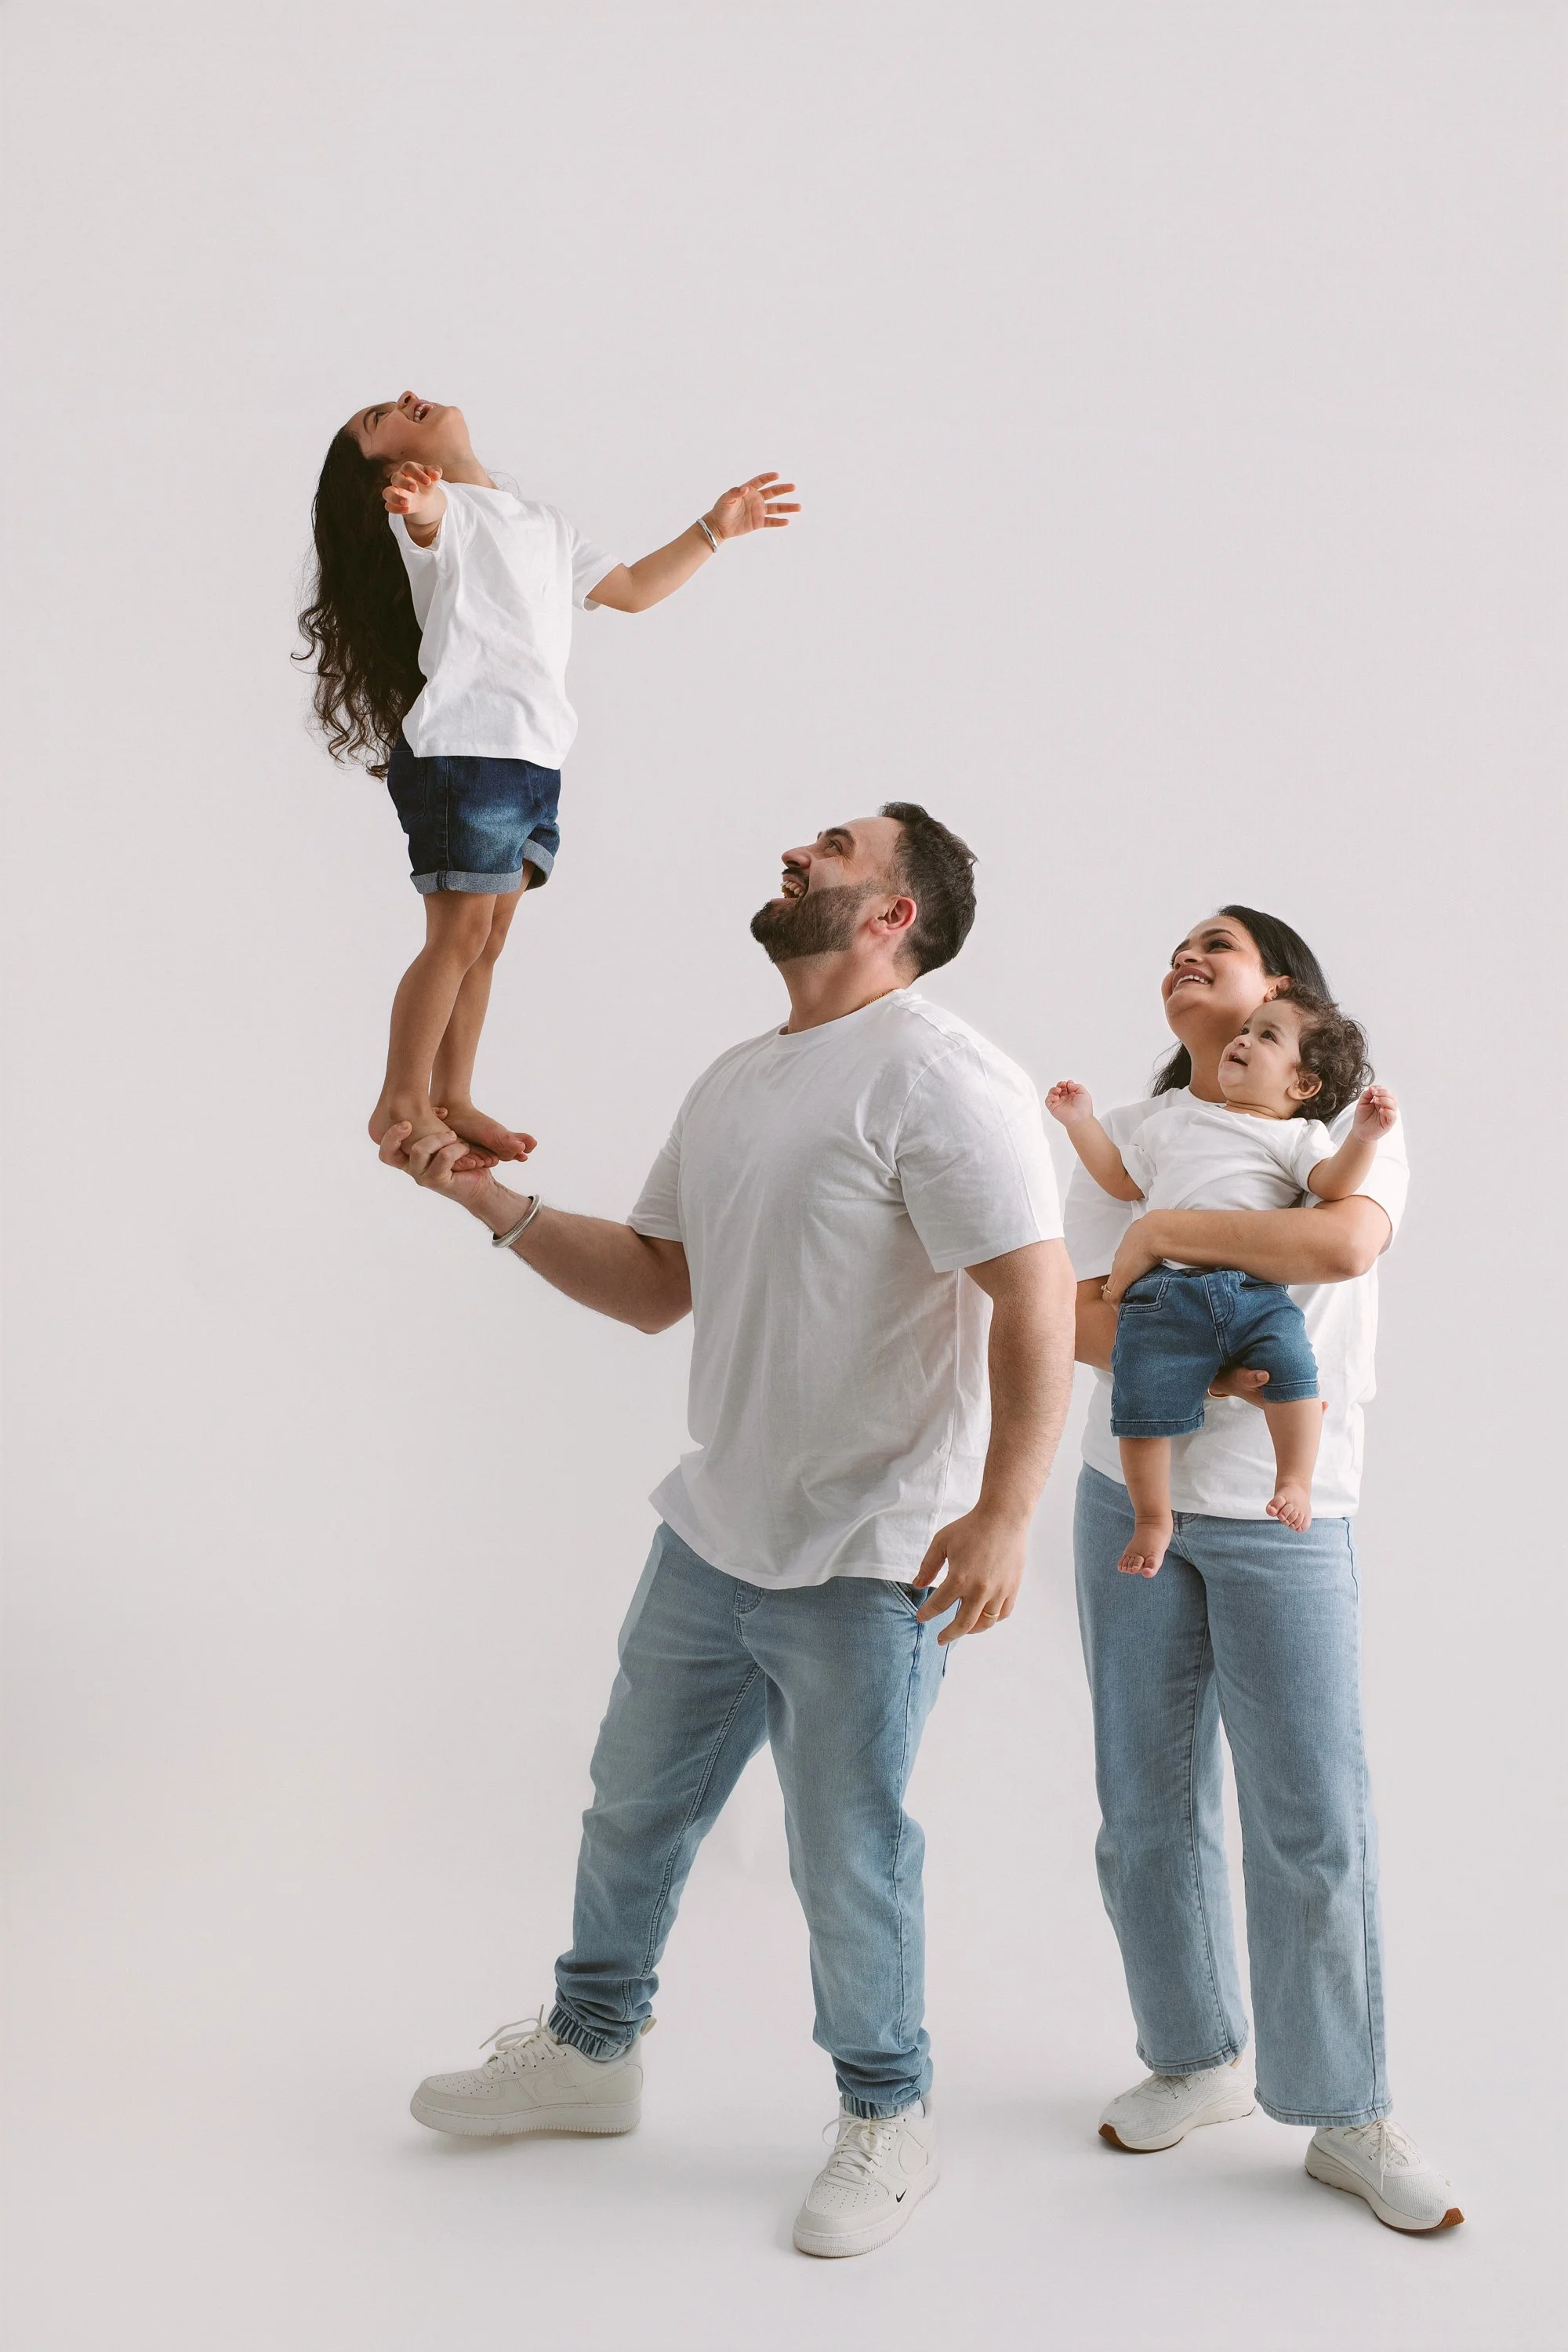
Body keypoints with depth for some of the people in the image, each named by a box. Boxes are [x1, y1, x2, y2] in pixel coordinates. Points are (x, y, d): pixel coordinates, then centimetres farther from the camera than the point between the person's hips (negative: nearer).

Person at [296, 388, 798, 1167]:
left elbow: (632, 589, 33)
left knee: (486, 940, 10)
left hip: (536, 761, 8)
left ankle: (451, 1102, 17)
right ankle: (399, 1107, 3)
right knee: (458, 935, -7)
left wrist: (714, 528, 30)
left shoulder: (544, 525, 25)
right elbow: (428, 514, -29)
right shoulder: (436, 511, -3)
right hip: (462, 752, -8)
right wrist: (417, 501, -53)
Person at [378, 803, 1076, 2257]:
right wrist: (489, 1199, 7)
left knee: (847, 1858, 5)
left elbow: (1037, 1300, -22)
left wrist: (1003, 1512, -30)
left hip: (870, 1569, -8)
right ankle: (588, 2053, 42)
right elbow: (654, 1286, 16)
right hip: (710, 1535, 8)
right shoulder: (734, 1085, 12)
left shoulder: (935, 1078, -16)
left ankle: (887, 2118, 28)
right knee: (635, 1805, 20)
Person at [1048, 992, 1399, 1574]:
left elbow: (1335, 1183, -1)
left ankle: (1294, 1482, -6)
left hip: (1254, 1290, -2)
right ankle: (1152, 1519, 7)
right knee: (1141, 1401, -9)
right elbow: (1122, 1180, 31)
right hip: (1164, 1293, 2)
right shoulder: (1177, 1122, 26)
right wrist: (1082, 1123, 27)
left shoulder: (1296, 1136, 17)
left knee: (1290, 1367, -26)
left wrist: (1363, 1137, -15)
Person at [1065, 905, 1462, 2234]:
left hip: (1282, 1516, -3)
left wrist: (1161, 1232, -17)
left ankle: (1346, 2118, 12)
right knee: (1148, 1808, 9)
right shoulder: (1129, 1135, 9)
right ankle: (1196, 2062, 27)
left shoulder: (1352, 1124, -1)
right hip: (1131, 1496, 4)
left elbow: (1342, 1243, -24)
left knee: (1315, 1818, -3)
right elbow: (1074, 1318, -1)